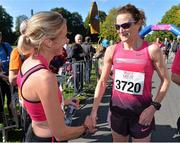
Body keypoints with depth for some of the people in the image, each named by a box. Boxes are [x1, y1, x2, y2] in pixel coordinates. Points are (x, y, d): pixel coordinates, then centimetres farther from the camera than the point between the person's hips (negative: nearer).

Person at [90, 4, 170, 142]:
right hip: (117, 110, 3)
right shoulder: (112, 50, -7)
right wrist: (94, 109, -6)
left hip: (141, 112, -2)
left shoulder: (152, 50, -13)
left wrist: (154, 106, -13)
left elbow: (165, 80, -4)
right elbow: (103, 81, -2)